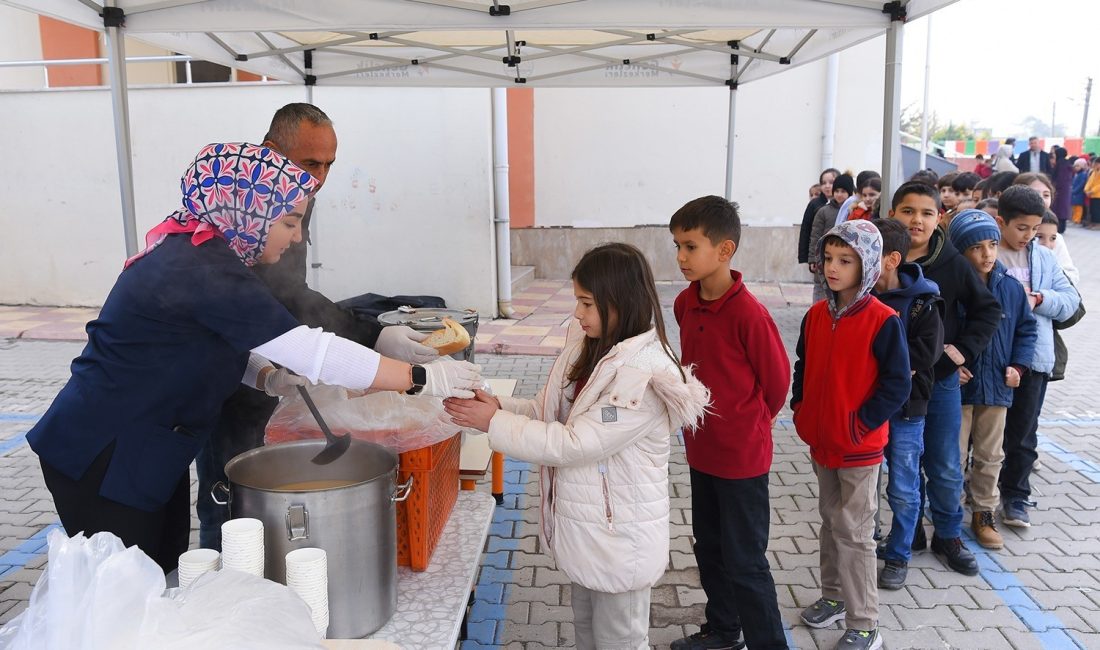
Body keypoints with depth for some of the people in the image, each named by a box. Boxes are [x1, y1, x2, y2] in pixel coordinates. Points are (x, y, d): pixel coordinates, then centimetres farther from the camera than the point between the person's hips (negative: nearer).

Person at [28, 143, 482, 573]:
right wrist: (423, 379, -26)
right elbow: (312, 352, -31)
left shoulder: (192, 250, 3)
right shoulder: (203, 271, -28)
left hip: (148, 453, 9)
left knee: (164, 578, 16)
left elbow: (210, 346, 15)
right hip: (103, 461, -9)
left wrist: (267, 377, -6)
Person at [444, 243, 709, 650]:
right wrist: (497, 405, -13)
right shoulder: (590, 346, 0)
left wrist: (494, 423, -22)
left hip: (620, 535, -8)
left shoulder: (645, 375, -28)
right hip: (586, 527, 8)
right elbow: (550, 412, 4)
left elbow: (574, 443, -28)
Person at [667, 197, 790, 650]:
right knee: (709, 547, 21)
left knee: (745, 561, 4)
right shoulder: (685, 303, -1)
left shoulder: (749, 313, -23)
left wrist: (748, 423, 3)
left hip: (742, 455, -7)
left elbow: (777, 379, -11)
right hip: (701, 449, 7)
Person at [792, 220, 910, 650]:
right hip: (820, 439, 6)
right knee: (830, 521, 19)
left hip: (860, 446, -6)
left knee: (853, 532, 1)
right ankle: (833, 597, 37)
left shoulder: (883, 321, -17)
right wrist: (801, 409, 4)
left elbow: (897, 384, -15)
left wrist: (860, 423, -17)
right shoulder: (816, 315, 2)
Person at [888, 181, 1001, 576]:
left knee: (946, 467, 11)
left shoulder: (952, 264, -7)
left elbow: (988, 309, 4)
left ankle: (948, 536, 30)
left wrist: (965, 349, -8)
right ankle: (909, 534, 30)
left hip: (942, 379, 0)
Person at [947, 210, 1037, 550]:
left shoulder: (1011, 288, -1)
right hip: (958, 387, -4)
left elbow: (1026, 328, 10)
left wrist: (1018, 365, -1)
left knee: (990, 457, 16)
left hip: (997, 387, 4)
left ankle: (984, 514, 32)